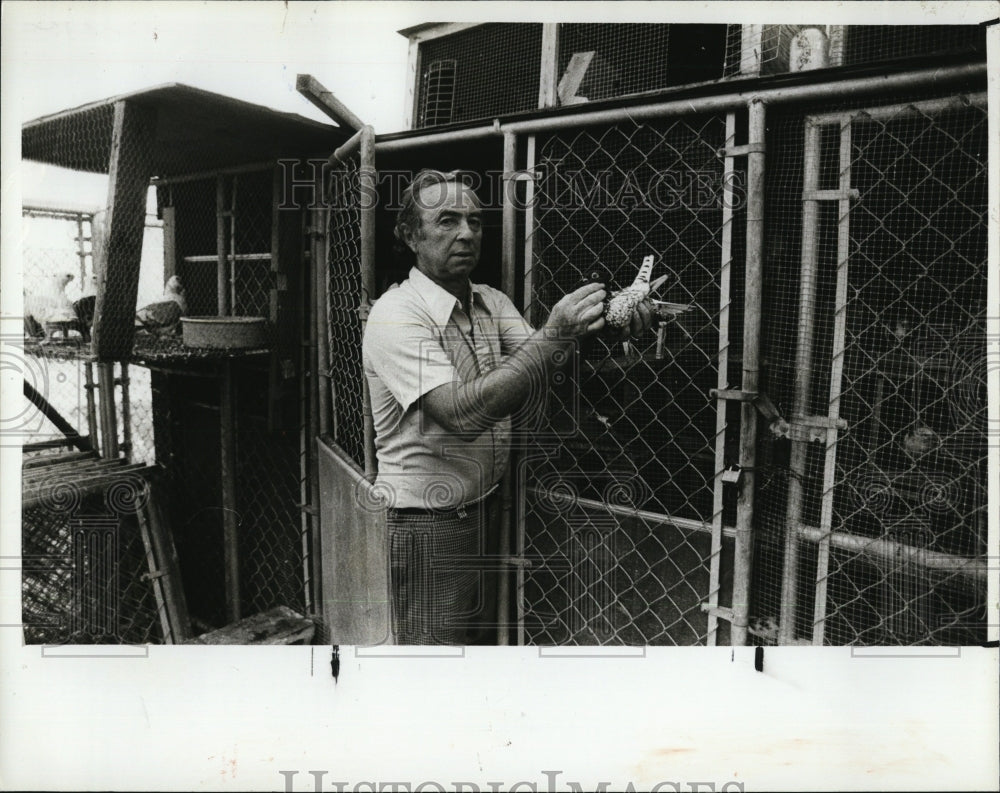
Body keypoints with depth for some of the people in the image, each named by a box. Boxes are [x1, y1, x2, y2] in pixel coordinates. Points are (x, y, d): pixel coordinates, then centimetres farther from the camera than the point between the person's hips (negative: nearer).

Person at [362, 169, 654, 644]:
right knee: (437, 643, 5)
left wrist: (606, 326, -27)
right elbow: (461, 413, -30)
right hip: (429, 522, -7)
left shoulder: (492, 303, 7)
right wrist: (554, 335, -33)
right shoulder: (395, 314, -17)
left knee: (484, 639, 18)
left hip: (488, 509, 7)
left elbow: (539, 367, -8)